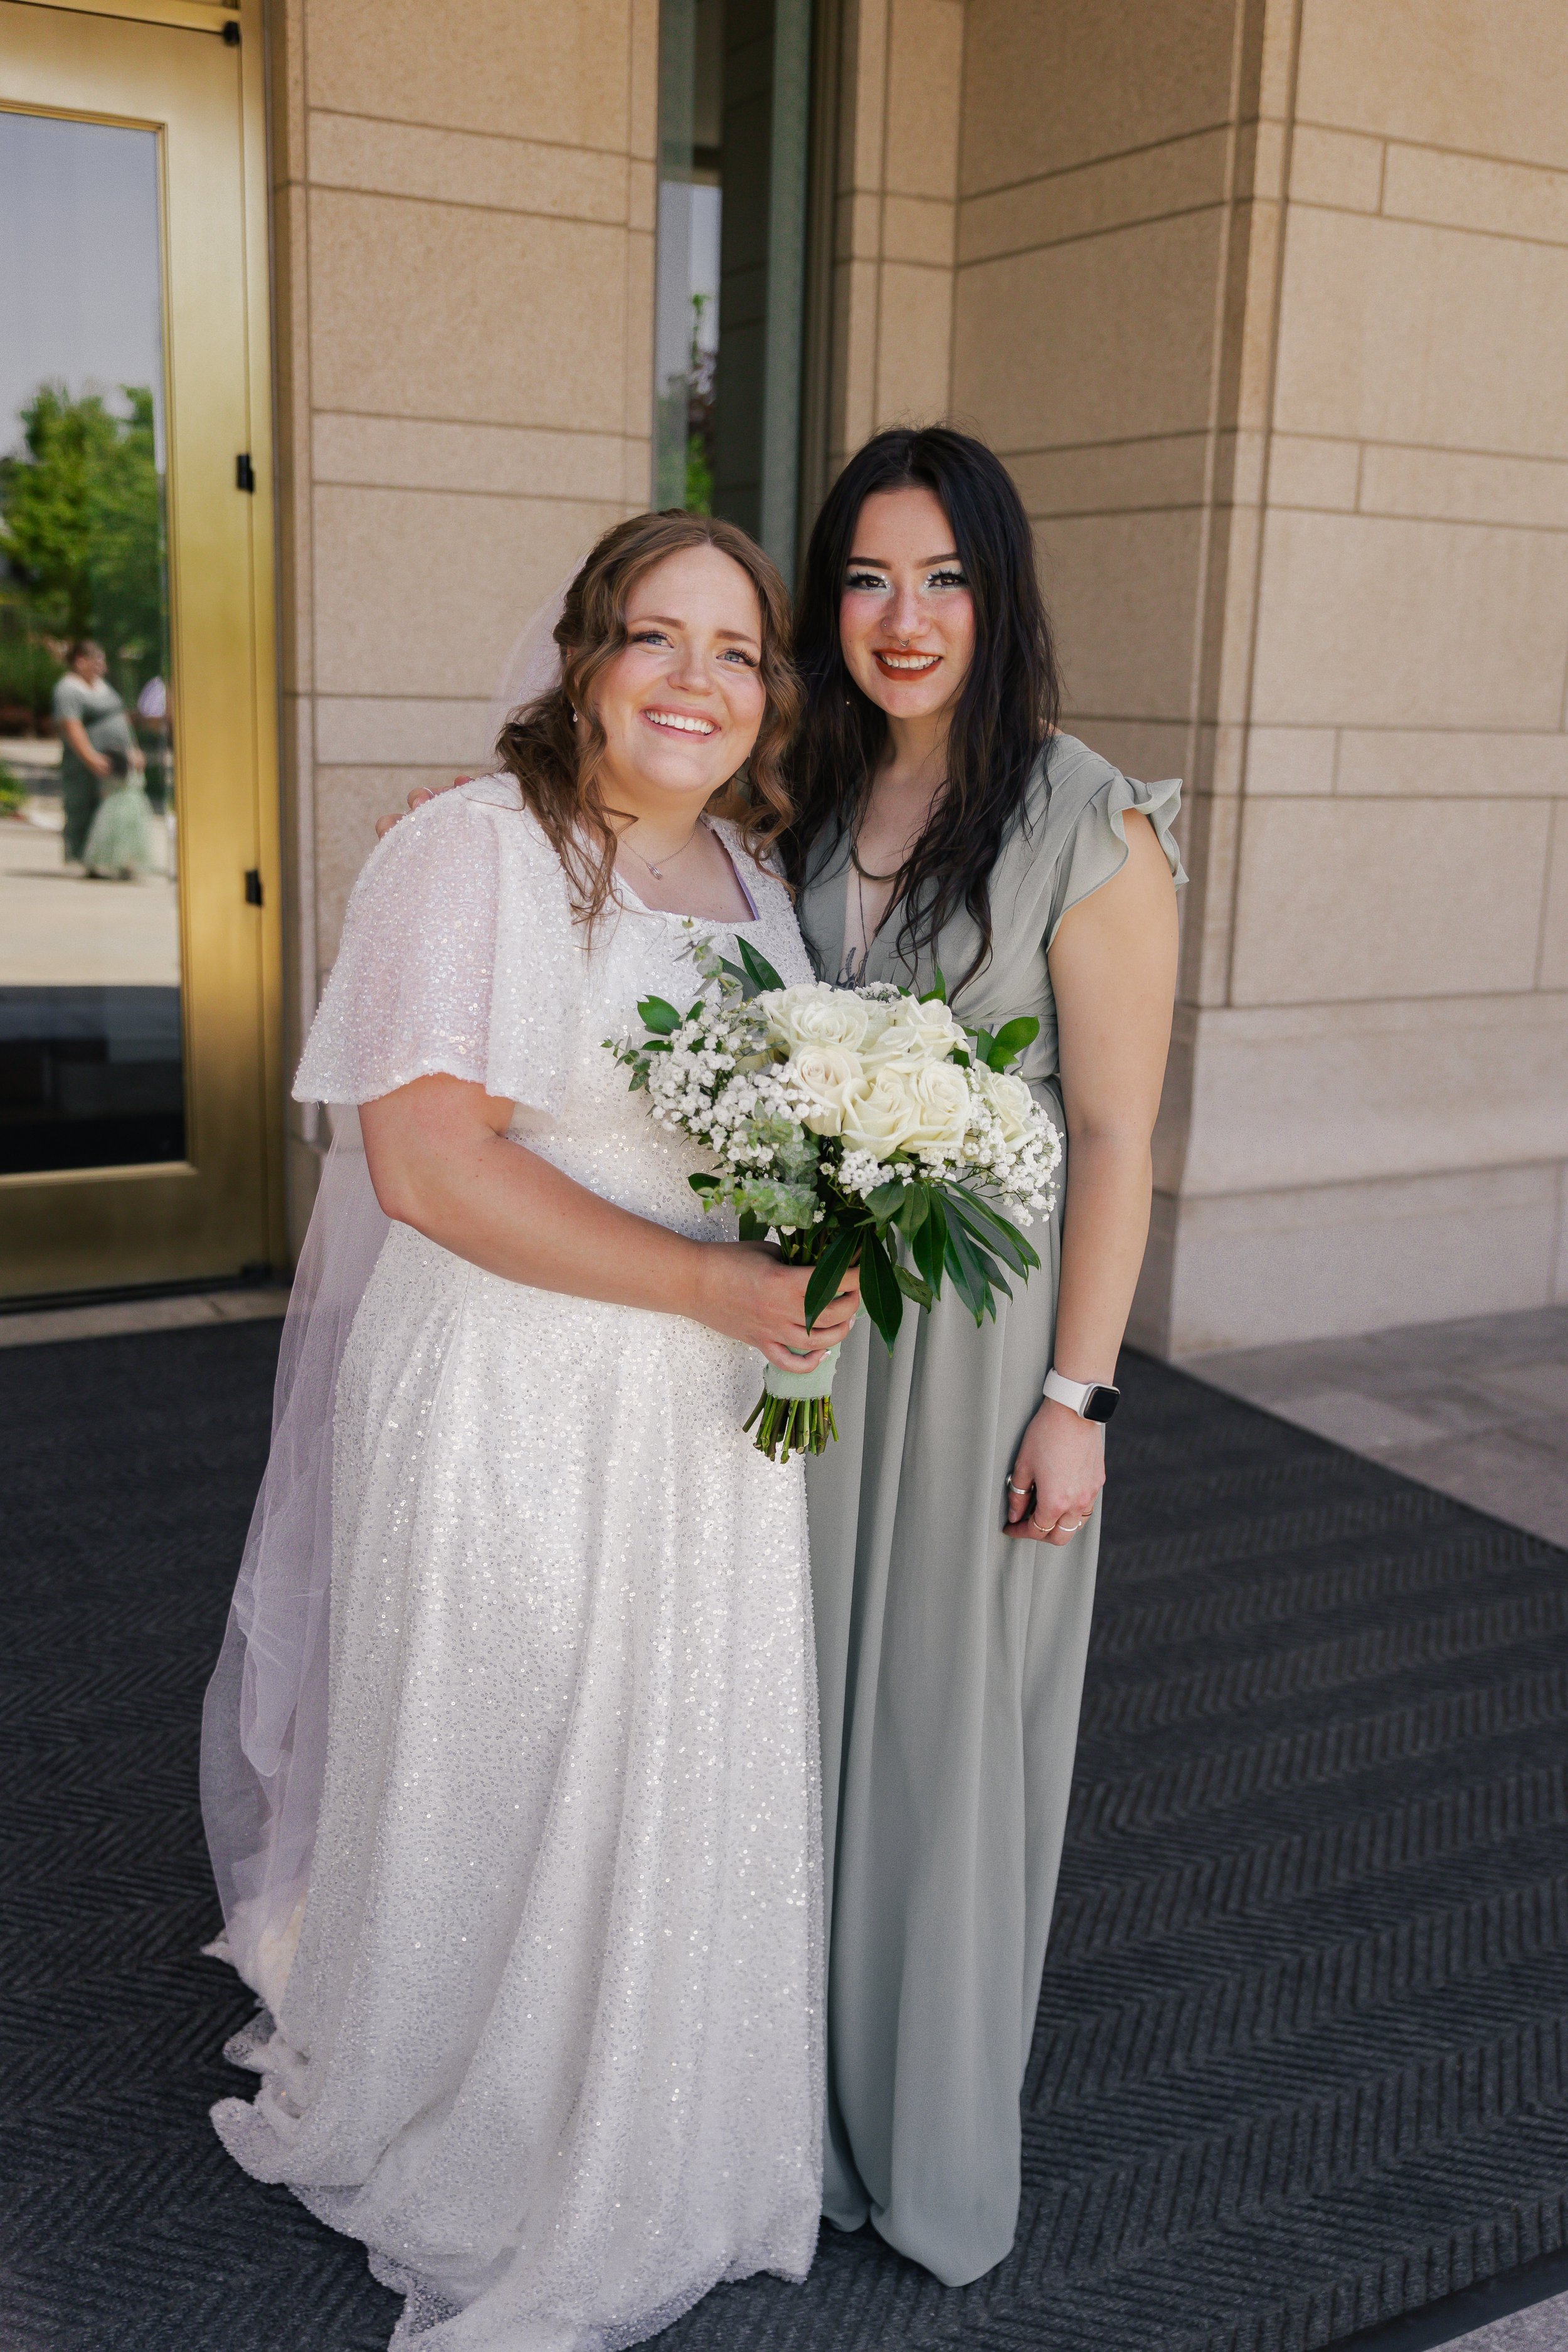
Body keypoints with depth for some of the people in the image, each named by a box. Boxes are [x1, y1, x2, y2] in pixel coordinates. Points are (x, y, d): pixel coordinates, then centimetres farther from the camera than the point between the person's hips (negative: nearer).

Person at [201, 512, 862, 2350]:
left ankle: (653, 2163, 46)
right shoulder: (472, 850, -15)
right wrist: (714, 1282, -24)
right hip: (509, 1415, -7)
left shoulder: (750, 870, 8)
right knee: (497, 1800, 10)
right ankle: (460, 2182, 39)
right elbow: (429, 1163, -23)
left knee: (692, 1793, 19)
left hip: (711, 1424, 7)